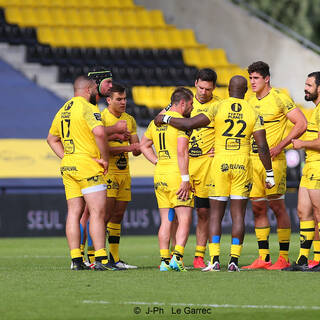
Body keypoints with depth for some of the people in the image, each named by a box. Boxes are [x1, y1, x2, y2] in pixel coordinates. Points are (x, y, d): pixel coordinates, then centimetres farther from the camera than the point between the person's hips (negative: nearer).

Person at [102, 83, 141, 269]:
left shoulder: (129, 120, 15)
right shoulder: (101, 118, -7)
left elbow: (136, 147, 17)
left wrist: (137, 148, -6)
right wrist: (126, 148, -21)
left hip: (124, 172, 7)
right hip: (107, 172, -7)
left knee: (118, 216, 8)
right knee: (106, 214, -12)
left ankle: (114, 258, 12)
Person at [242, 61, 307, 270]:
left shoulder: (279, 98, -7)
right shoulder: (251, 102, 14)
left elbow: (301, 123, -11)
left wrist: (280, 146, -16)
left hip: (273, 160, -7)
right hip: (253, 160, 7)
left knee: (277, 206, -7)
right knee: (257, 207, 5)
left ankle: (284, 257, -4)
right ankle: (264, 258, 9)